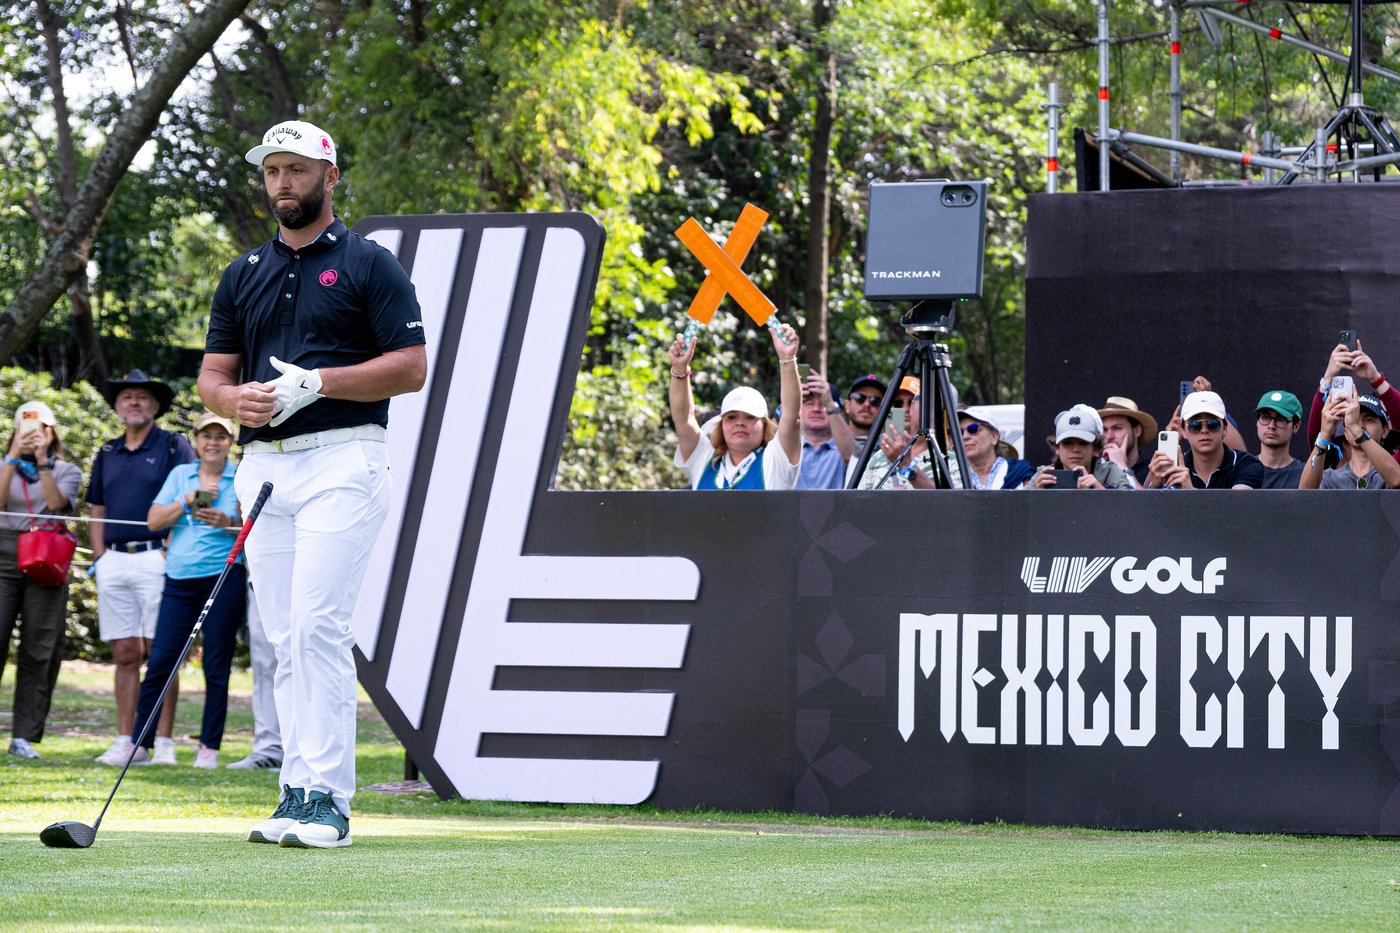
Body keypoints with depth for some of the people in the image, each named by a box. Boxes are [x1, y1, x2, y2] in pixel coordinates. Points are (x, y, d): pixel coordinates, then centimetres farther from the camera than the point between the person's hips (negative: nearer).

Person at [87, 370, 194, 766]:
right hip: (114, 561, 5)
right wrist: (99, 559, 10)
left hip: (157, 558, -5)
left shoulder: (174, 447, 2)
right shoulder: (107, 453, 18)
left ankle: (163, 741, -5)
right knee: (125, 654, 5)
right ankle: (124, 741, 6)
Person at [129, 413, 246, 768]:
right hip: (180, 579, 3)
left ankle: (209, 748, 5)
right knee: (159, 662, -2)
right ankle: (140, 744, 2)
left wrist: (229, 523, -16)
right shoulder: (180, 475, 14)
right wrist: (187, 501, -6)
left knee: (217, 667, -1)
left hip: (224, 578, -2)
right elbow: (154, 521, 7)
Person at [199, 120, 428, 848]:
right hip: (263, 466, 6)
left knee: (318, 625, -15)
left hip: (340, 462, -6)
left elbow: (412, 367, -5)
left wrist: (315, 383, -14)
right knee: (285, 638, 4)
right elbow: (212, 374, 16)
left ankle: (325, 796, -16)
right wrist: (235, 398, -7)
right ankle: (297, 793, 6)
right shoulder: (243, 275, 18)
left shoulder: (369, 264, 2)